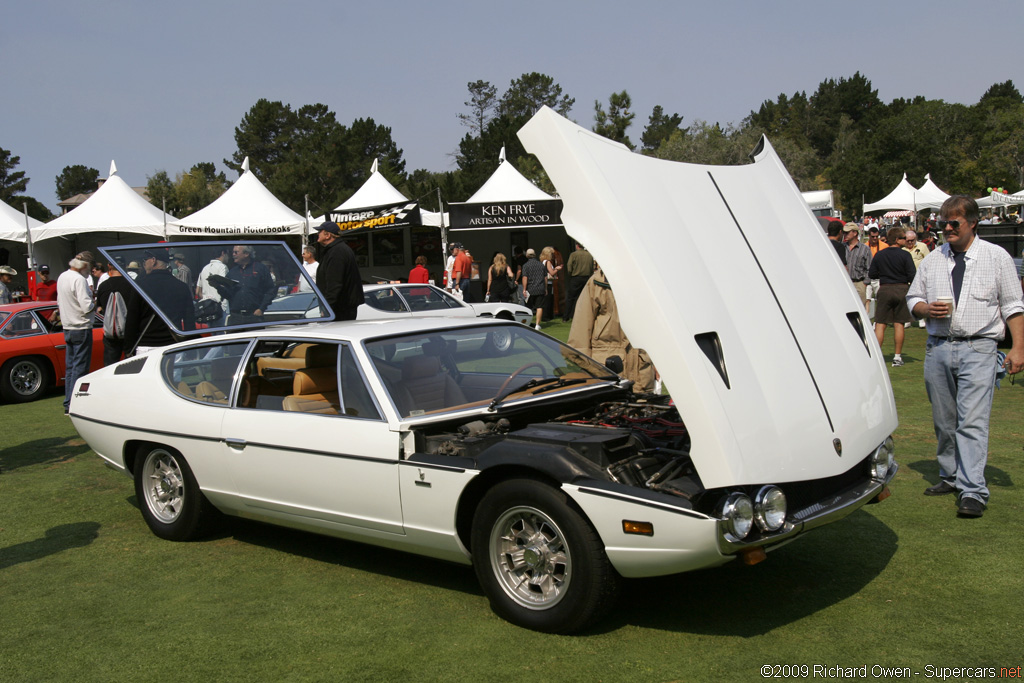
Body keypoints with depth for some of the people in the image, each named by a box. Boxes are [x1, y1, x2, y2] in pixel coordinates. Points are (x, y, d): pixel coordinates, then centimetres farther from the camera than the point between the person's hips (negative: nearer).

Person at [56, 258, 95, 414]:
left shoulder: (62, 277, 11)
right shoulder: (79, 280, -18)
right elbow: (86, 307, -23)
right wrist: (95, 304, -3)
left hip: (67, 328, 9)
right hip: (81, 328, -9)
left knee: (70, 366, 13)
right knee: (80, 367, -5)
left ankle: (68, 404, 17)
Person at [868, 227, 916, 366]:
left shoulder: (879, 255, 1)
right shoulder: (905, 255, -8)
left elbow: (871, 274, 6)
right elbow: (912, 276, -10)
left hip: (884, 290, 2)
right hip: (901, 289, -2)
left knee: (880, 324, 3)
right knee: (899, 324, 5)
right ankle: (897, 357, 7)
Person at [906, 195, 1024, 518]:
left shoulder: (996, 257, 5)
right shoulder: (932, 260, 13)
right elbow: (913, 299, 19)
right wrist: (927, 308, -5)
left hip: (978, 349, -4)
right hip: (938, 348, 4)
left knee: (972, 421, -12)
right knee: (943, 421, 10)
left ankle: (973, 492, -13)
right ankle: (950, 476, 25)